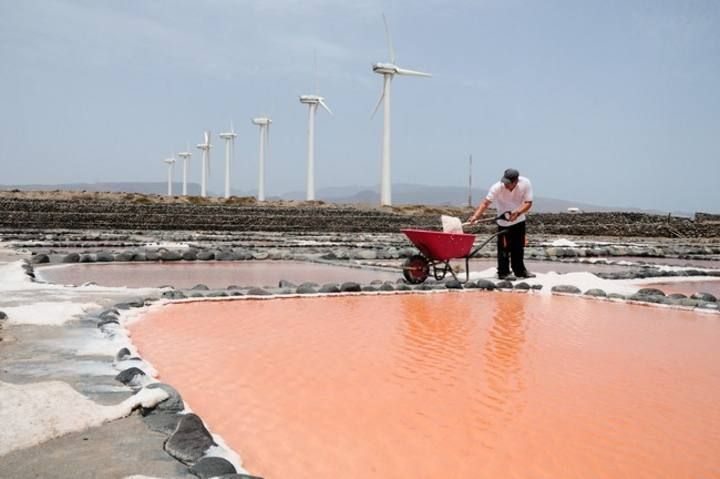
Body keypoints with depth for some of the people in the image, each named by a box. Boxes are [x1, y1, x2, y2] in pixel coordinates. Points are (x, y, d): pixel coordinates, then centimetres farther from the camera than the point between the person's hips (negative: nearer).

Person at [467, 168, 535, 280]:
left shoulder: (526, 184, -21)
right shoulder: (497, 187, -28)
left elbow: (528, 203, -20)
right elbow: (485, 203, -33)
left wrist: (517, 212, -37)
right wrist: (475, 216, -47)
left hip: (519, 220, 3)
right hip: (504, 222, -3)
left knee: (519, 247, 14)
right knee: (504, 247, -6)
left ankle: (520, 270, 29)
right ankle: (503, 273, 4)